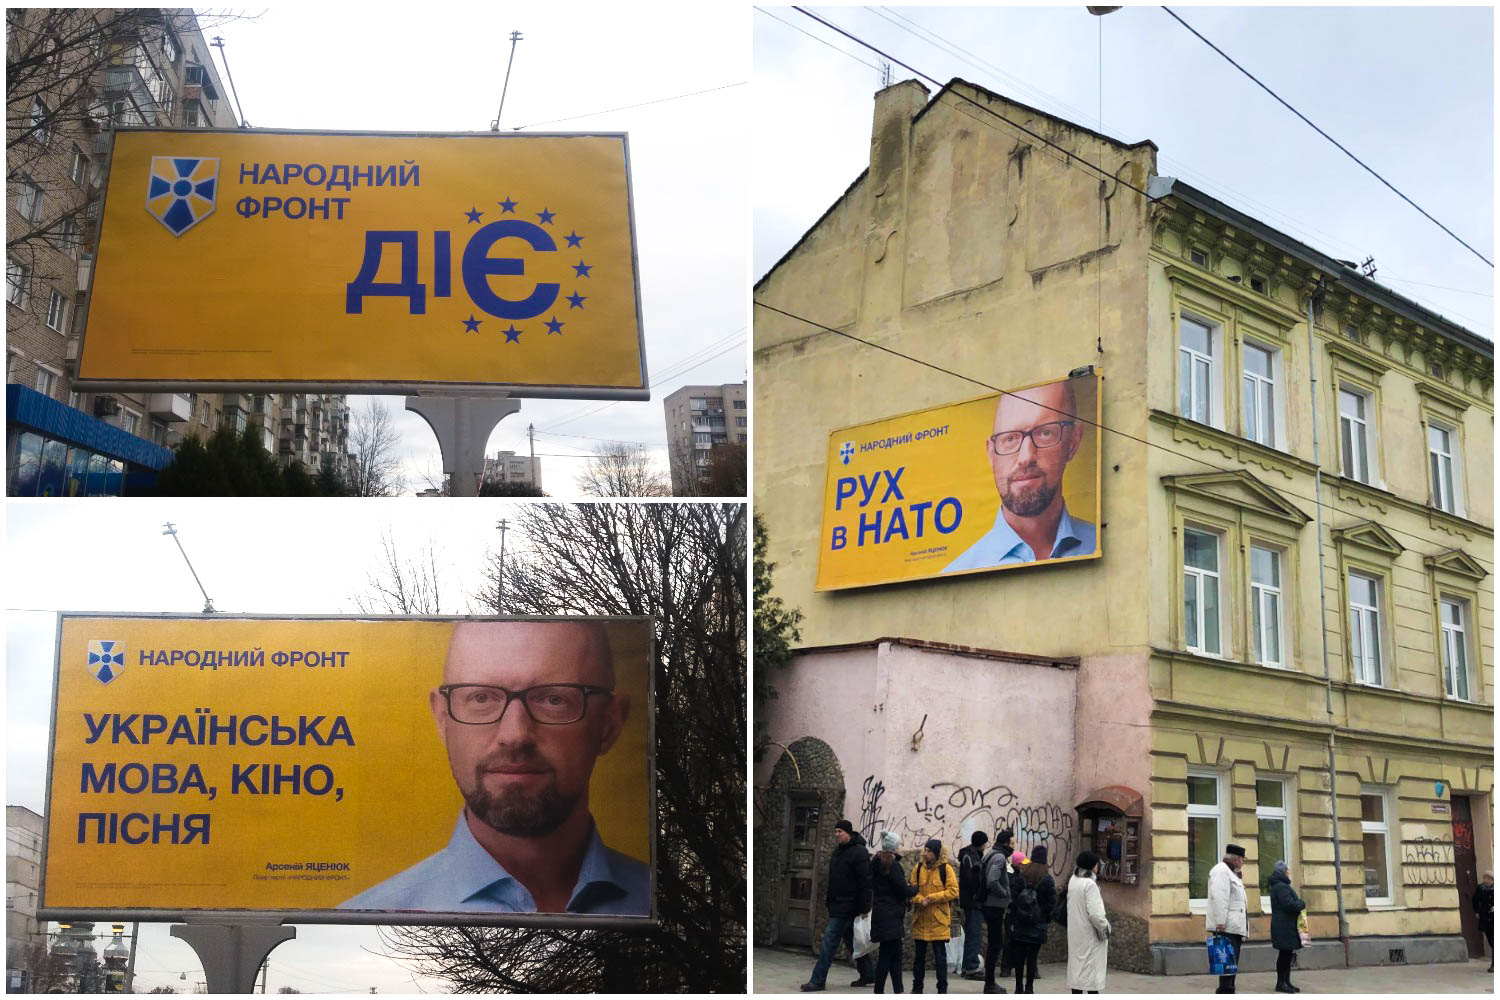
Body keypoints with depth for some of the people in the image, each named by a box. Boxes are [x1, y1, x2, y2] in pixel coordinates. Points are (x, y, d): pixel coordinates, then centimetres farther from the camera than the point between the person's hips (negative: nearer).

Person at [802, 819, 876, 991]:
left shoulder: (859, 852, -14)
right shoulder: (838, 851, 15)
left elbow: (865, 883, -18)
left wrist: (864, 908, -21)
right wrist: (829, 894, 16)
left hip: (847, 906, -10)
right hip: (838, 904, 10)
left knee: (829, 941, -10)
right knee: (851, 940, 15)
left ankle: (818, 980, -7)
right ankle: (869, 975, 25)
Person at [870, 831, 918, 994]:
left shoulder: (877, 863, 13)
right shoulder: (893, 865, -15)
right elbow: (903, 890, -15)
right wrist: (914, 888, 7)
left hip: (880, 912, 9)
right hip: (891, 916, -9)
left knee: (895, 955, 11)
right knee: (887, 955, -4)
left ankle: (898, 991, 12)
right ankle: (879, 991, -1)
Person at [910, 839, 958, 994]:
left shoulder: (946, 869, -4)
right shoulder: (918, 868, 7)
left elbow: (953, 891, -9)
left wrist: (931, 898, -15)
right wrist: (920, 899, -15)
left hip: (939, 919, -3)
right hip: (921, 919, 3)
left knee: (940, 956, 2)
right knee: (919, 955, 10)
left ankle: (942, 989, 10)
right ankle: (917, 987, 21)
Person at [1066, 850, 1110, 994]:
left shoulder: (1072, 881, 5)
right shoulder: (1090, 884, -18)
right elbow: (1094, 912, -20)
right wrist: (1104, 927, -8)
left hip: (1075, 932, 7)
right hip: (1089, 932, -7)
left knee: (1076, 962, 12)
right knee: (1092, 966, -1)